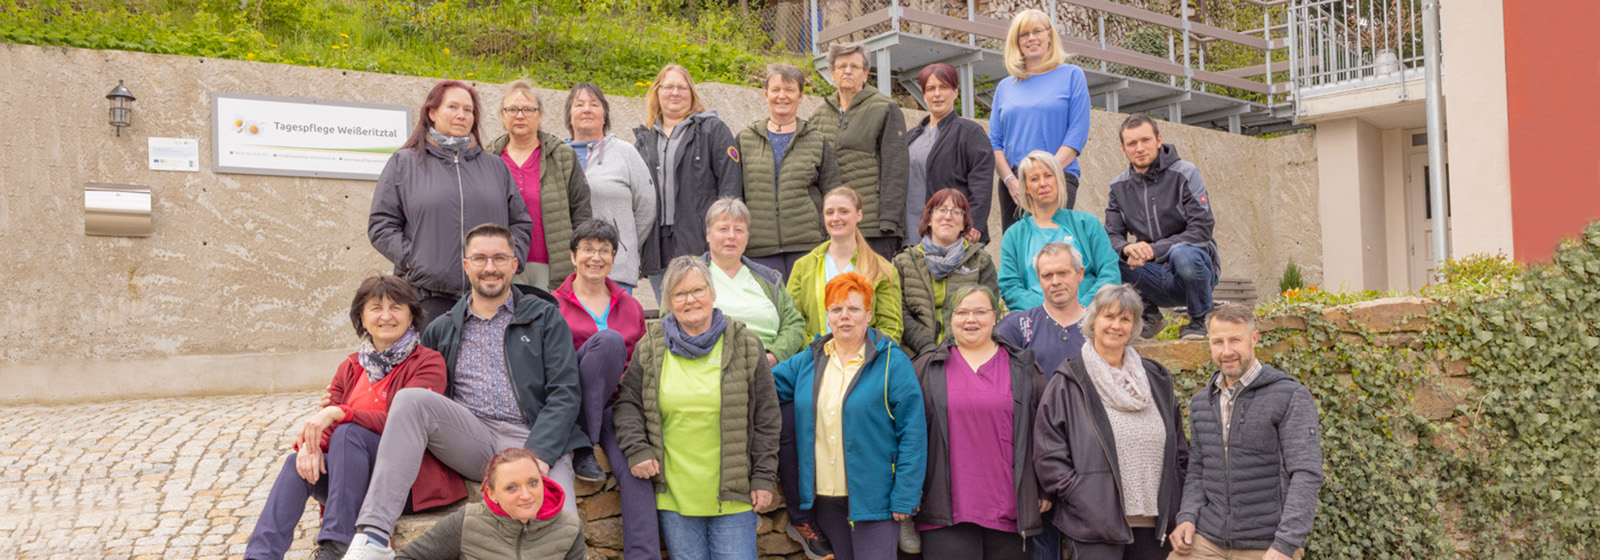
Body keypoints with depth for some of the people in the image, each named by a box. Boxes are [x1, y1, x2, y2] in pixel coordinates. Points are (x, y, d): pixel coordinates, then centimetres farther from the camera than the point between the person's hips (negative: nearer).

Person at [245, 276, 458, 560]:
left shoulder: (428, 363, -3)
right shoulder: (351, 368, 15)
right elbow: (326, 420, 6)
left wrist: (339, 413, -28)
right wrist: (310, 441, -19)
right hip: (360, 481, 5)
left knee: (348, 433, -28)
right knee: (298, 462, -20)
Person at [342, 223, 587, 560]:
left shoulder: (545, 317, 11)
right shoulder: (442, 329, 21)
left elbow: (566, 393, 2)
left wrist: (539, 453, -13)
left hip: (534, 443, -3)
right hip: (471, 440, 3)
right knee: (411, 398, -27)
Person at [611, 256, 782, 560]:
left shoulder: (745, 345, 2)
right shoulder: (651, 347, 6)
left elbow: (766, 417, 2)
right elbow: (628, 402, 11)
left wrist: (764, 477, -1)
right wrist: (637, 450, -4)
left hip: (732, 495, -1)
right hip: (674, 495, 1)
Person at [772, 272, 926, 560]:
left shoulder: (892, 362, -6)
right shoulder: (807, 361, 10)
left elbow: (912, 432, -9)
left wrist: (905, 496, -13)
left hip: (872, 498, -4)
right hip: (824, 497, 5)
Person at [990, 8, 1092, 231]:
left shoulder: (1071, 75, 8)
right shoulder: (1005, 87, 17)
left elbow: (1078, 133, -1)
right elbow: (995, 141, 12)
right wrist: (1010, 179, -6)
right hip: (1013, 185, 4)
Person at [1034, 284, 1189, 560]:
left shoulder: (1156, 379, 15)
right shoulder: (1067, 383, -1)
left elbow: (1179, 450, 20)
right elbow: (1048, 454, -4)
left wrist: (1176, 508, 11)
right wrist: (1078, 495, -11)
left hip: (1153, 523, 5)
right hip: (1095, 525, -5)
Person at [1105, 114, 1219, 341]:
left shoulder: (1184, 173, -6)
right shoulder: (1119, 186, 6)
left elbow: (1201, 230, -15)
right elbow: (1112, 235, 1)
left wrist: (1154, 250, -26)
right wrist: (1126, 248, -24)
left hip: (1195, 265, -3)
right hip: (1155, 276, 3)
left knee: (1183, 254, -38)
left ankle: (1199, 319, -8)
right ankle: (1148, 314, 3)